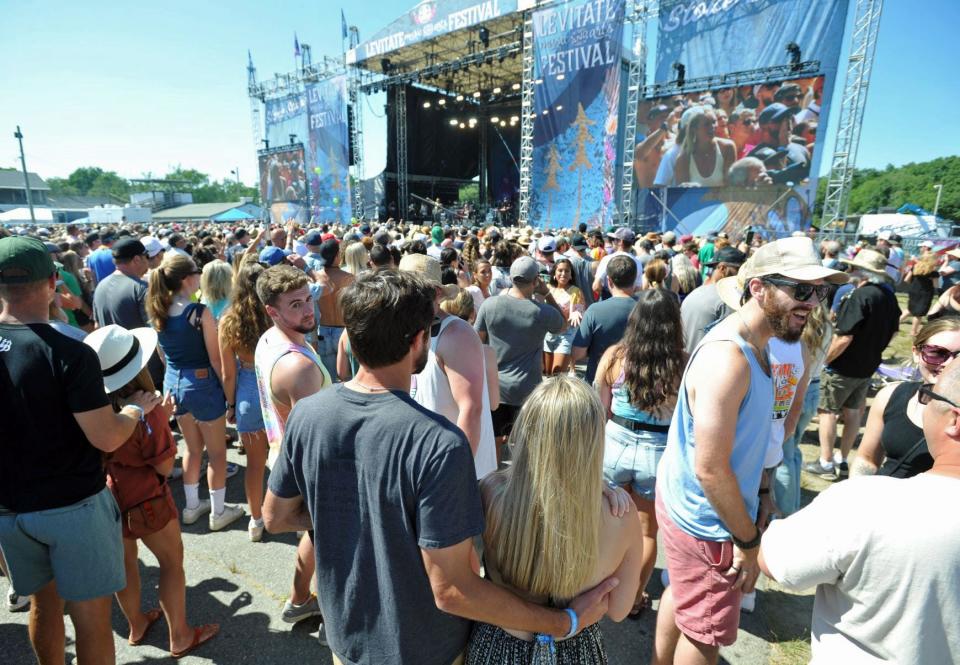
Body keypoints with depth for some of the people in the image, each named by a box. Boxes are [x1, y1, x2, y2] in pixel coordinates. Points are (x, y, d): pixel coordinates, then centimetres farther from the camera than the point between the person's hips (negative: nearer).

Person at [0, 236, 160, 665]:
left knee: (44, 603, 24)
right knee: (91, 616, 9)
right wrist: (136, 407, -5)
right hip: (73, 507, -6)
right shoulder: (69, 355, -22)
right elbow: (107, 438, -22)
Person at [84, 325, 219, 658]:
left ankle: (137, 625, 45)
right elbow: (165, 467, -18)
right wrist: (164, 419, -10)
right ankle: (180, 636, 27)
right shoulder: (145, 411, -28)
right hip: (144, 501, -6)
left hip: (105, 496, 6)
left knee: (125, 560, 24)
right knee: (172, 561, 14)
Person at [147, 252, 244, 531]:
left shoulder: (157, 312, 1)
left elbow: (164, 354, 11)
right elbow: (216, 358, -17)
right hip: (202, 383, -7)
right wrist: (229, 388, -7)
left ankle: (192, 506, 36)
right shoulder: (200, 312, -20)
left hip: (173, 383, 7)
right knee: (216, 452, 10)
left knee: (193, 447, 23)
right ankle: (218, 512, 22)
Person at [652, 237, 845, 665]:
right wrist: (748, 542, -17)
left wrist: (760, 486, 13)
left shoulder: (754, 344, 3)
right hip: (706, 522, -9)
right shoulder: (727, 358, -29)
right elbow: (710, 469, -28)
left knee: (682, 594, 27)